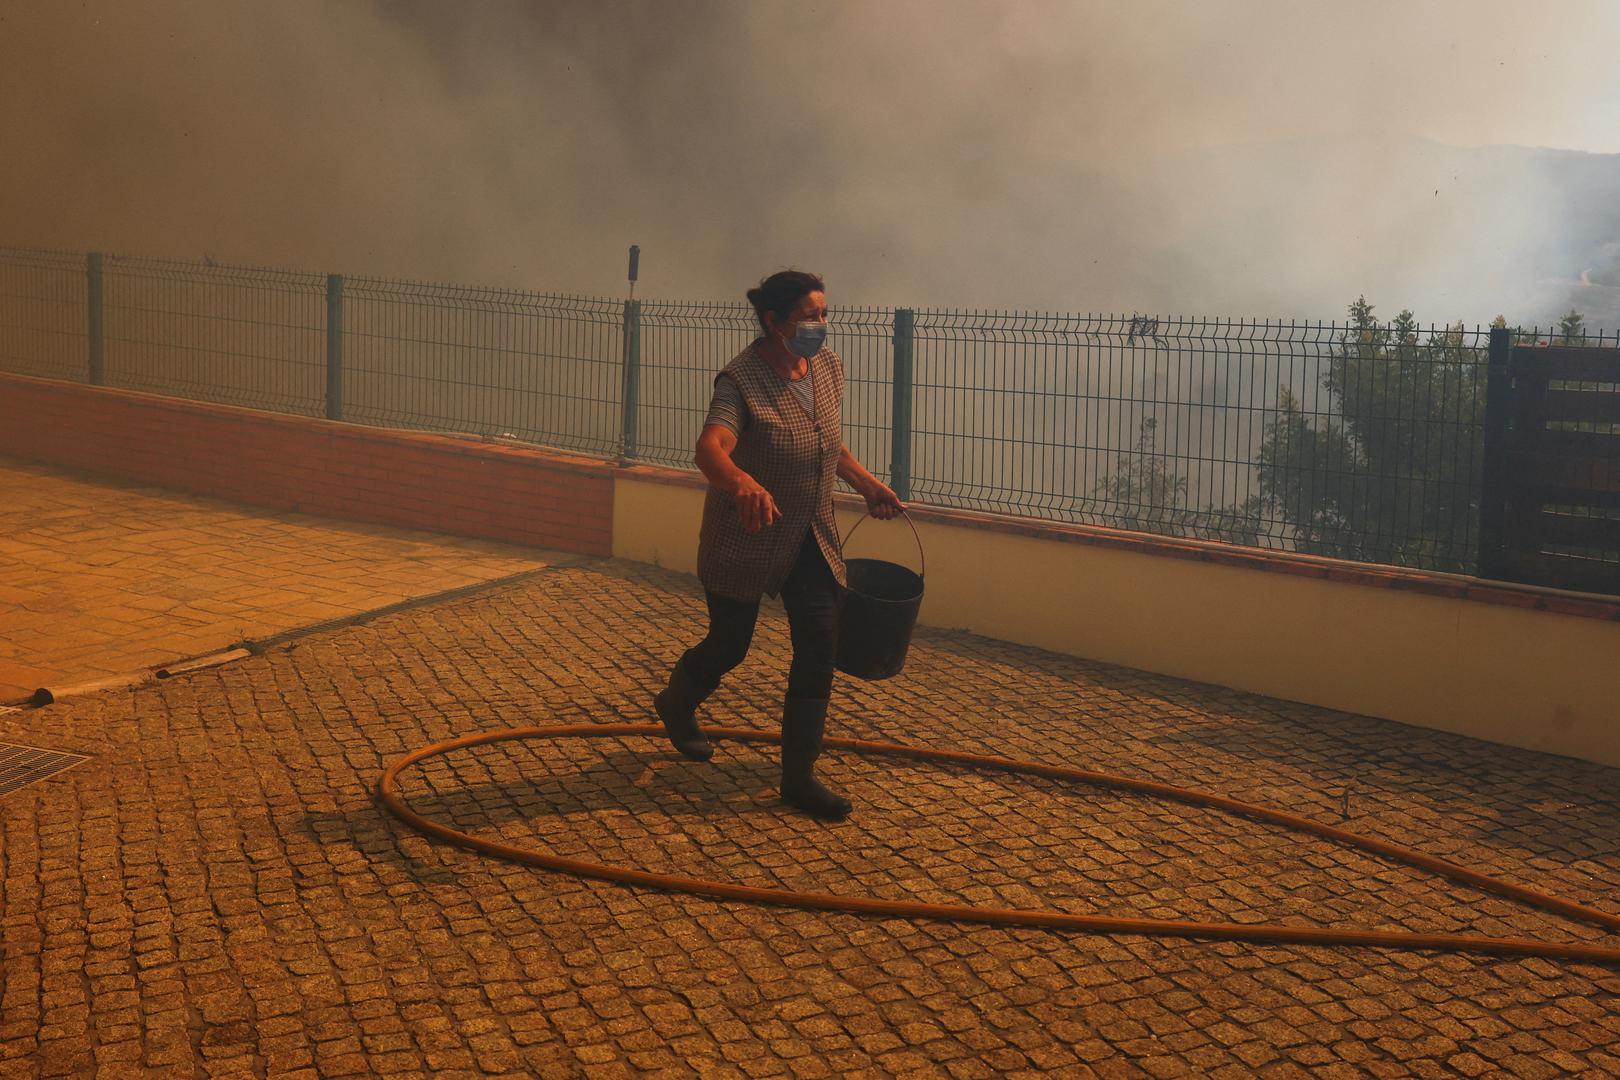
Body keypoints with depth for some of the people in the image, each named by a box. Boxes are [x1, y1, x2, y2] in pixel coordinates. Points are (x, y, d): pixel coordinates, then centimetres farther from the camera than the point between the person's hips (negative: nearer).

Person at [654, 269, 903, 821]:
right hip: (745, 539, -6)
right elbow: (710, 446, -40)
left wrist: (865, 482, 7)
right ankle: (676, 703, 45)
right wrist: (741, 482, -59)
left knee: (819, 647, -3)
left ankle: (799, 776, 7)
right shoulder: (742, 379, -22)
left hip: (810, 537, 6)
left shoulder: (828, 366, 1)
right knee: (730, 645, 10)